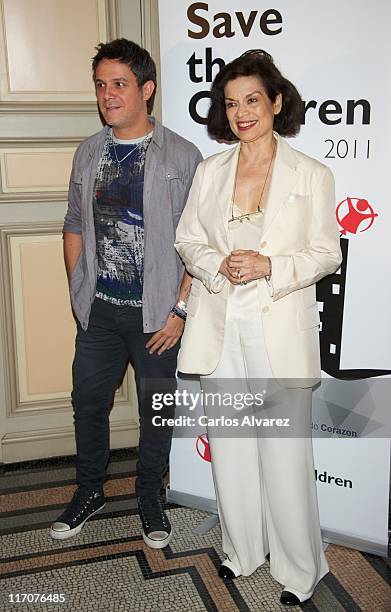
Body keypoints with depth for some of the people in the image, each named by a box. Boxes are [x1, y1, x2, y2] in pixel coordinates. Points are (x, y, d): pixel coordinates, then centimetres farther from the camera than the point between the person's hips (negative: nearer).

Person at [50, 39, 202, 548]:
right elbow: (75, 227, 13)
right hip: (99, 310, 4)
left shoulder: (182, 157, -8)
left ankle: (150, 497, 34)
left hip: (156, 314, -4)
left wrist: (180, 309, -13)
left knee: (156, 411, 11)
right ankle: (90, 491, 38)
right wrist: (78, 292, 6)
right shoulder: (89, 153, 6)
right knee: (88, 404, 15)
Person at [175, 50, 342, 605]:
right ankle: (243, 549, 35)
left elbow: (327, 253, -1)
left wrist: (270, 266, -18)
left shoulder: (311, 175, -3)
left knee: (286, 451, 3)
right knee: (229, 448, 13)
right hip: (220, 328, 4)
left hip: (279, 329, -3)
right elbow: (187, 239, 10)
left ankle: (299, 568, 25)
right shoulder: (210, 171, 7)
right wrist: (218, 266, -12)